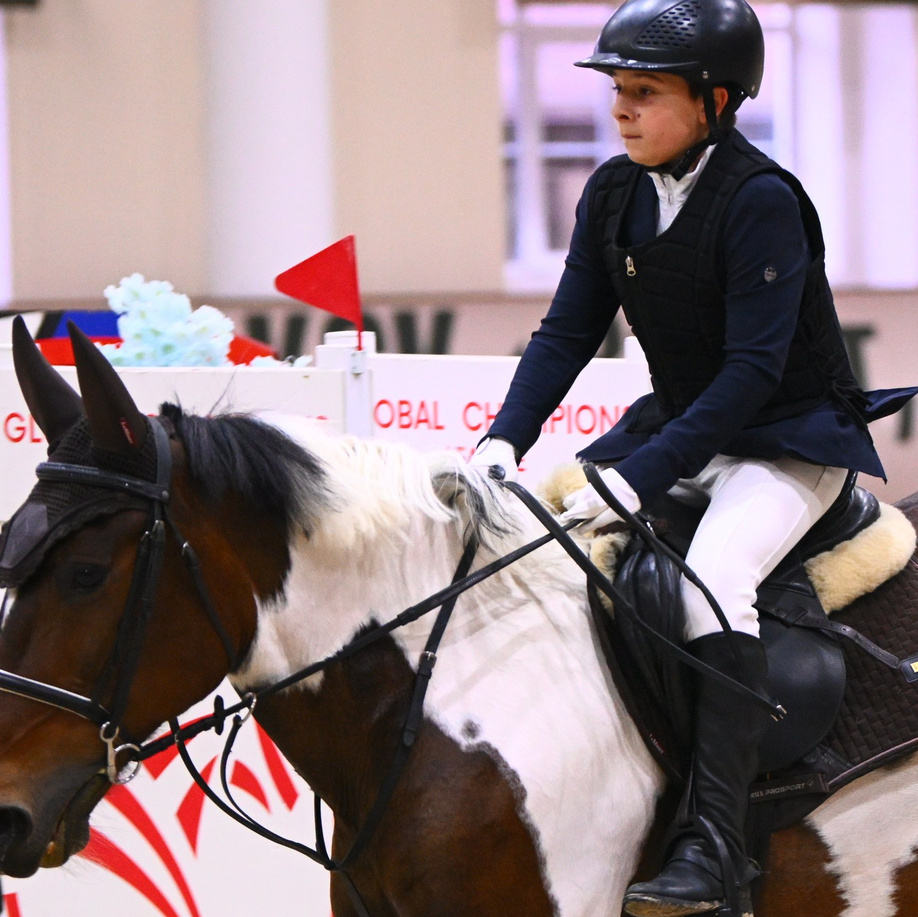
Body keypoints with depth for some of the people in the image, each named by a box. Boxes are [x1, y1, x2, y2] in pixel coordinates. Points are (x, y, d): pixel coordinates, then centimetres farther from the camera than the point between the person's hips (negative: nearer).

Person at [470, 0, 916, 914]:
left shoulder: (761, 201, -21)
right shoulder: (614, 194, 1)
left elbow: (753, 369, -24)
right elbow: (567, 332, 4)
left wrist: (640, 476, -29)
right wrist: (504, 440, -12)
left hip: (791, 442, -8)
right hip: (679, 427, 8)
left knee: (714, 574, -33)